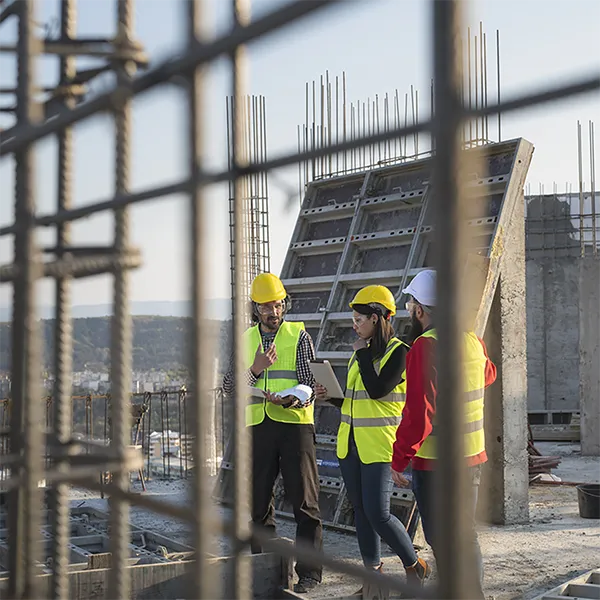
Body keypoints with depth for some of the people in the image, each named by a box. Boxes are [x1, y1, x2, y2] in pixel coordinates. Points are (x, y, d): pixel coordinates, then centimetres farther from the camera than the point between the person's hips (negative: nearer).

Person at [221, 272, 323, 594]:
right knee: (258, 501, 8)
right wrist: (255, 369, -10)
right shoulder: (245, 341, 13)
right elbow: (229, 388, 7)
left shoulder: (299, 336, 2)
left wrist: (289, 400, -24)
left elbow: (310, 386, -3)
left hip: (295, 423, -4)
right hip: (257, 427, 4)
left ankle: (309, 572, 2)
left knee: (304, 502, -4)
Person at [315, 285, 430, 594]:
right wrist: (330, 396, 2)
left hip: (379, 445, -8)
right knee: (361, 511, 9)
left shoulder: (398, 351, -9)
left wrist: (362, 353, -12)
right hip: (350, 443, 8)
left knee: (378, 514, -10)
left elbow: (377, 390, -21)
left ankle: (414, 566, 11)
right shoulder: (360, 353, 14)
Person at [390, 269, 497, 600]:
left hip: (436, 462, -8)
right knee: (467, 536, 19)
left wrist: (398, 460, -13)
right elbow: (488, 375, 28)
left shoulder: (426, 346, -18)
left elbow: (419, 414, -22)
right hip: (473, 456, 8)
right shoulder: (473, 340, 4)